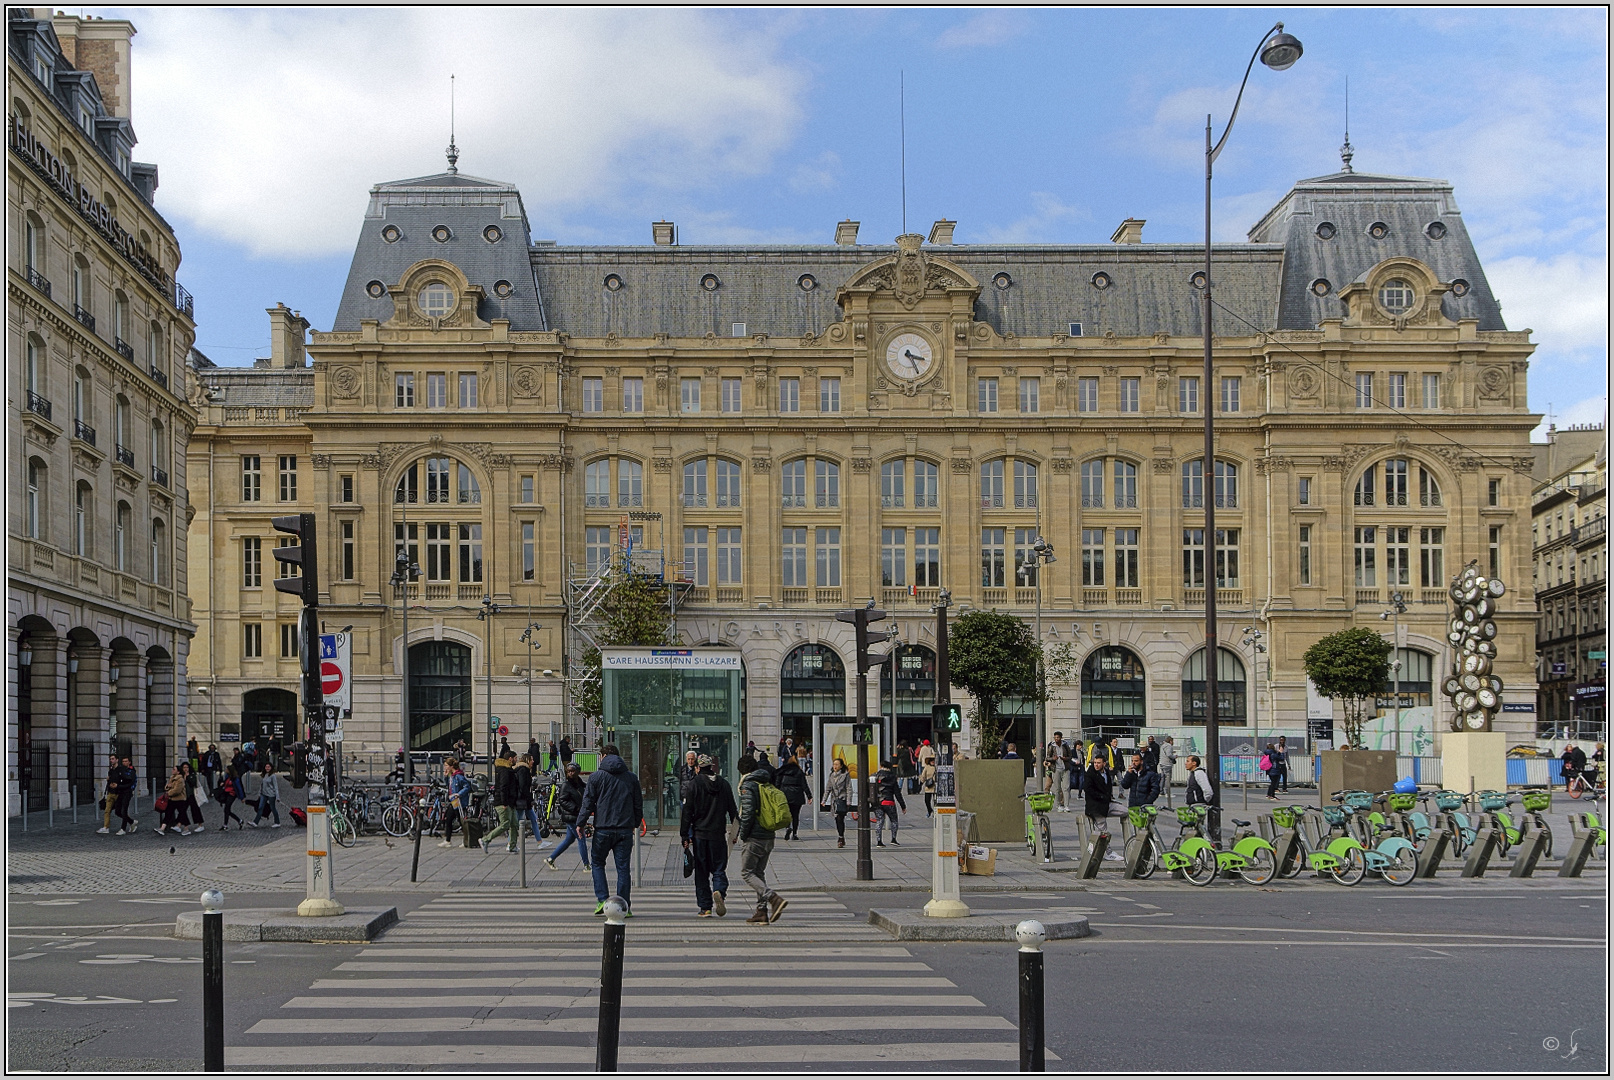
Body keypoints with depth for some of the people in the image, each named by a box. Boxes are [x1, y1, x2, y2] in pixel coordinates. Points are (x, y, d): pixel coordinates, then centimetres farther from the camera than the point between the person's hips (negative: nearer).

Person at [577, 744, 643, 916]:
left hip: (603, 829, -2)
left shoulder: (596, 776, -3)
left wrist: (581, 823, 6)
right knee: (623, 867, 4)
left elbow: (588, 803, -4)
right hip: (625, 829, 2)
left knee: (597, 862, 14)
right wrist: (636, 823, 25)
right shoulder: (631, 777, 8)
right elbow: (638, 804, 13)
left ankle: (602, 899, 2)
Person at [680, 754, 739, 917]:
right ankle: (719, 891, -22)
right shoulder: (724, 784, 6)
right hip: (718, 834, 2)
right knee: (719, 869, 7)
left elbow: (687, 811, -6)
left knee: (701, 872, 6)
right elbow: (732, 810, 9)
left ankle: (705, 908, 5)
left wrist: (684, 835, -2)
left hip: (700, 833, -2)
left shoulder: (694, 784, -4)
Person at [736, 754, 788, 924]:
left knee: (747, 873, -2)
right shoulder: (769, 785, 12)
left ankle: (774, 899, -19)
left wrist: (743, 835, -9)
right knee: (759, 873, 15)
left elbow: (748, 813, -18)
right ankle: (762, 911, 11)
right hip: (769, 837, 8)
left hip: (754, 838, -8)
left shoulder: (748, 785, -11)